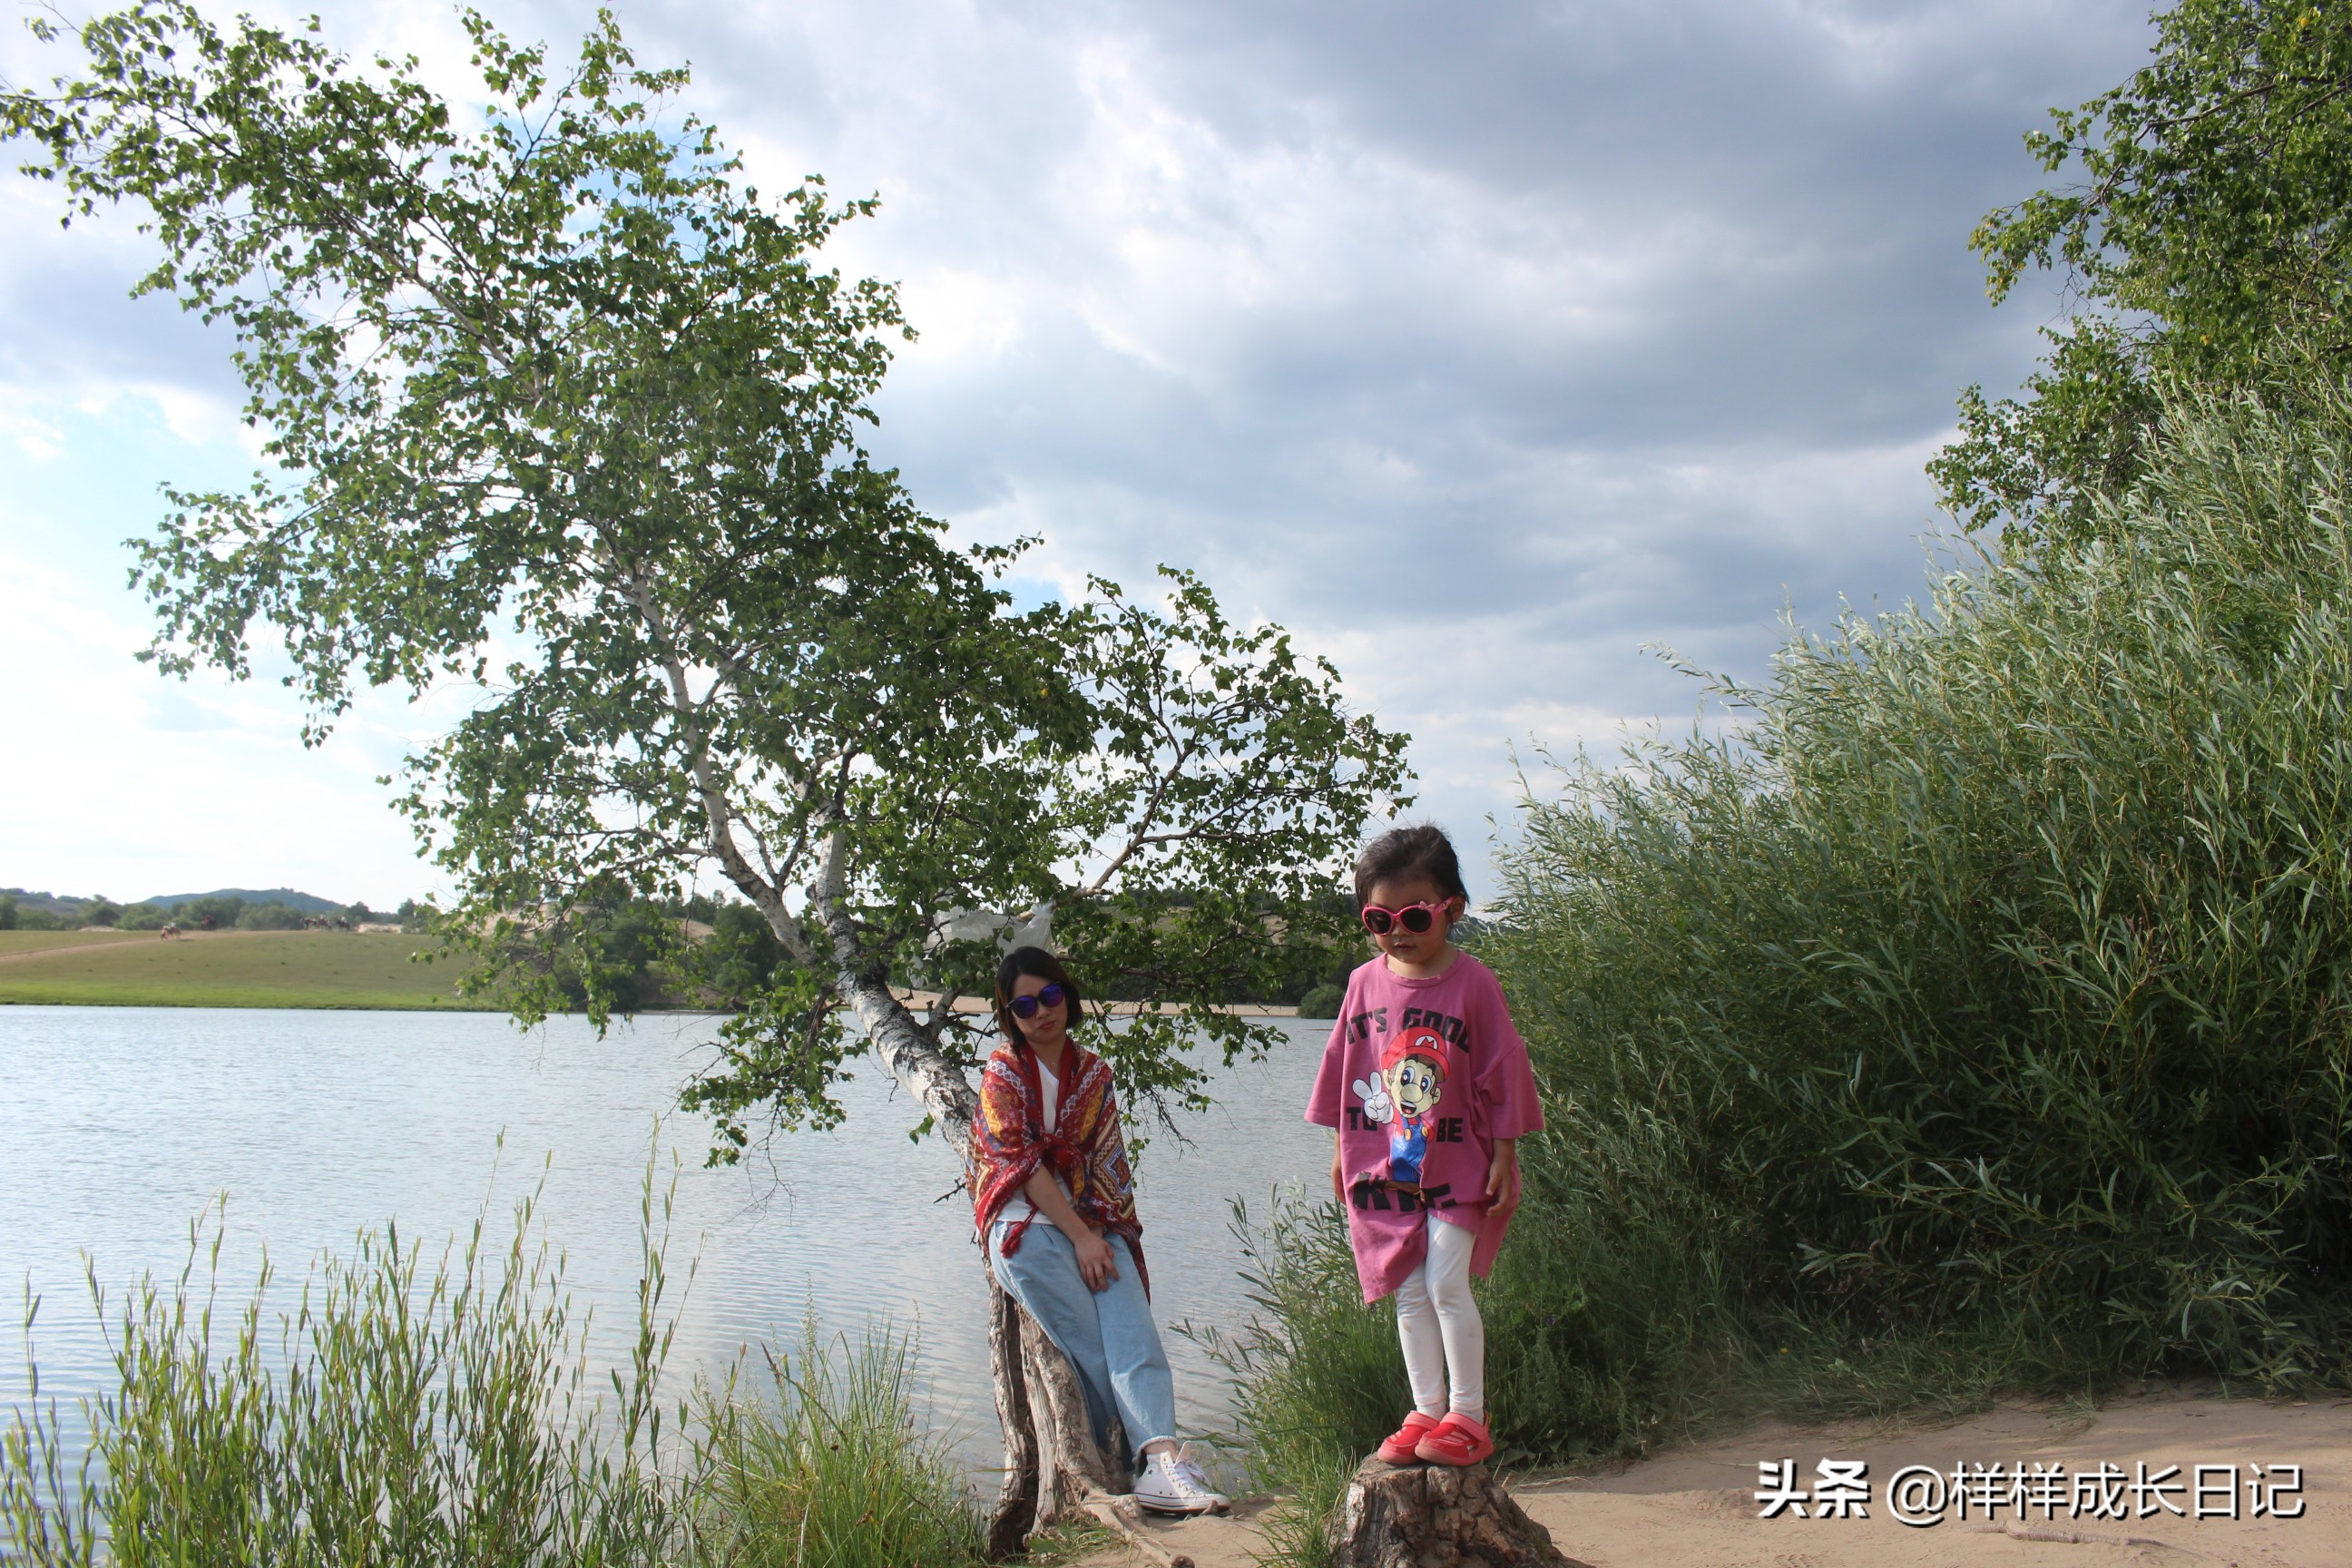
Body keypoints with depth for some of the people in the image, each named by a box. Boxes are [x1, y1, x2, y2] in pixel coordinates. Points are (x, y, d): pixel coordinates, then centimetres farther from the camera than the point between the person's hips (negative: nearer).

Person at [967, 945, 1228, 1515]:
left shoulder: (1094, 1071, 15)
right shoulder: (1003, 1072, 2)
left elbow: (1106, 1162, 14)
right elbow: (1023, 1163, -7)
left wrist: (1106, 1234, -2)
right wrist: (1081, 1237, -13)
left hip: (1094, 1227, 3)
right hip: (1028, 1226, -3)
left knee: (1135, 1335, -21)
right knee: (1094, 1355, -19)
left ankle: (1158, 1462, -35)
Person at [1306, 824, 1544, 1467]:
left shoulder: (1472, 982, -10)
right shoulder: (1366, 983, 2)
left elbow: (1502, 1071, -6)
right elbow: (1342, 1065, 11)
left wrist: (1505, 1156, -5)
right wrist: (1340, 1149, 12)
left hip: (1456, 1167, -4)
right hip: (1383, 1168, 4)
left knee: (1447, 1286, -9)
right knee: (1410, 1296, 9)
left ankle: (1467, 1417, 4)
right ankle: (1425, 1413, 19)